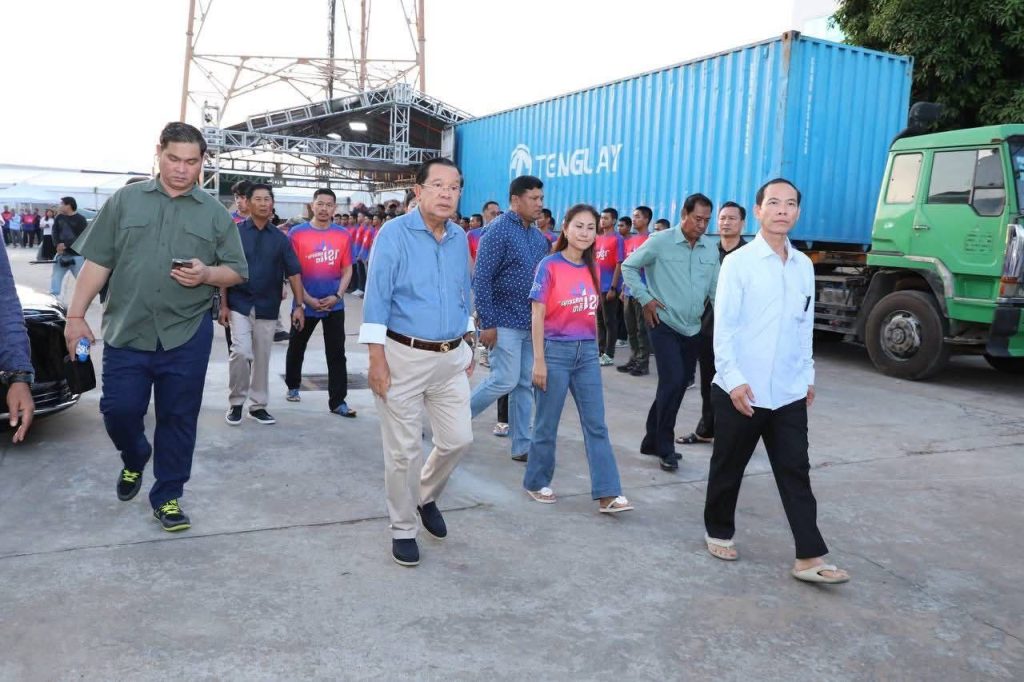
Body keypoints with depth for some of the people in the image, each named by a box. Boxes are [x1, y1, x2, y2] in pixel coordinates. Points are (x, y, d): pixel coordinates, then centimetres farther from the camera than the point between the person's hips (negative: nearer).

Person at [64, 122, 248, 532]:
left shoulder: (215, 214, 6)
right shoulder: (124, 201, 6)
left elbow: (237, 271, 7)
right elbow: (97, 263, 6)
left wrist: (206, 274, -14)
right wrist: (76, 315, 1)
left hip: (187, 336, 0)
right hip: (126, 331, 0)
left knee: (178, 418, 5)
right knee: (118, 409, 1)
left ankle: (167, 496, 21)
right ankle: (134, 459, 35)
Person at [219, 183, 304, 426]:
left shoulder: (280, 238, 4)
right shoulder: (235, 232, -2)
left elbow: (293, 273, 4)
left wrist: (299, 305, -3)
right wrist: (223, 304, -6)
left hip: (268, 307, 3)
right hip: (239, 305, -2)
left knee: (263, 358, 9)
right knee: (241, 352, -15)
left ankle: (258, 405, 22)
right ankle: (236, 402, 5)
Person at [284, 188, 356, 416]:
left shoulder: (343, 234, 0)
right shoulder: (297, 233, -6)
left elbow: (347, 270, 4)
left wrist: (337, 296, -8)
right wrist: (306, 299, -11)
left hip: (334, 304, 1)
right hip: (305, 303, -1)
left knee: (336, 354, 0)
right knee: (296, 348, 16)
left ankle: (337, 401, 5)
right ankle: (293, 386, 39)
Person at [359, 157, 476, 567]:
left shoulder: (460, 238, 8)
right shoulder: (394, 234, -10)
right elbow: (376, 299, -13)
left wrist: (467, 347, 15)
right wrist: (376, 359, -17)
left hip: (451, 358, 5)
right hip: (404, 356, -5)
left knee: (458, 439, 9)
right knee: (403, 450, 4)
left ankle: (426, 497, 37)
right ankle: (403, 530, 22)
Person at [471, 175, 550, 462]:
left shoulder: (539, 237, 12)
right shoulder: (498, 230, -11)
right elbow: (481, 279, -15)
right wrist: (487, 323, -18)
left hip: (531, 323, 7)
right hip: (504, 322, -7)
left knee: (526, 385, 9)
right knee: (505, 380, -7)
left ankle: (522, 446, 17)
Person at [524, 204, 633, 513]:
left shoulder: (593, 269, 8)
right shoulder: (549, 266, -8)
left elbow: (592, 313, 14)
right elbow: (537, 316, -10)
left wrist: (594, 350, 15)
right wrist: (539, 360, -13)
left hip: (587, 351, 5)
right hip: (556, 350, -5)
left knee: (596, 425, 3)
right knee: (547, 425, 7)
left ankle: (608, 494, 5)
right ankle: (536, 483, 24)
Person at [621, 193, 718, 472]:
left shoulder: (711, 249, 7)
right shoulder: (660, 241, -8)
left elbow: (715, 289, 13)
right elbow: (629, 266, -1)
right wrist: (645, 299, -8)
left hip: (692, 328, 6)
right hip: (664, 324, -6)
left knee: (678, 386, 11)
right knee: (673, 382, -14)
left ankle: (652, 440, 27)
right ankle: (665, 448, 0)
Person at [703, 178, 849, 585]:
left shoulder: (804, 266, 8)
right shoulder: (739, 262, -8)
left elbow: (805, 326, 15)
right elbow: (723, 327, -11)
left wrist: (808, 375, 15)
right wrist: (733, 379, -18)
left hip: (789, 392, 4)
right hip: (741, 390, -4)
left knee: (796, 474, 4)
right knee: (728, 469, 12)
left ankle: (809, 558, 7)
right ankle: (718, 532, 32)